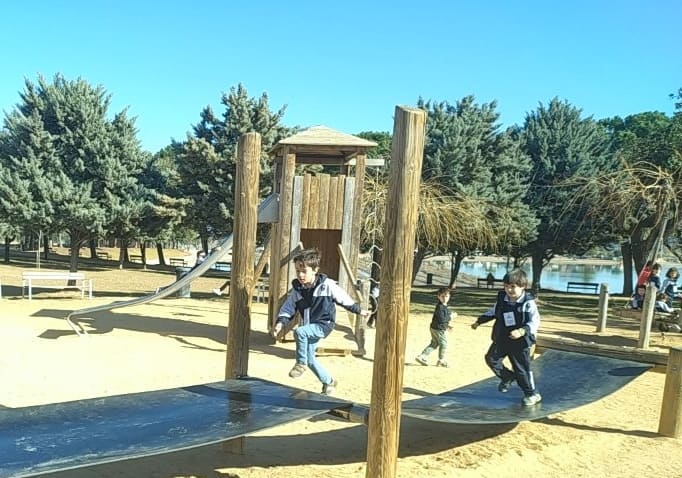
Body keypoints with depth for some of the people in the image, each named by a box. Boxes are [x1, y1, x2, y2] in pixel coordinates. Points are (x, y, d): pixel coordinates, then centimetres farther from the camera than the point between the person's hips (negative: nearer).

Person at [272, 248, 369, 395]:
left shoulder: (327, 285, -16)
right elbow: (288, 308, -3)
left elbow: (344, 299, -4)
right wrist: (280, 322, -21)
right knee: (310, 359, 11)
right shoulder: (296, 289, -4)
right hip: (309, 328, 6)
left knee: (299, 332, -31)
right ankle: (329, 381, 33)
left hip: (324, 325, -6)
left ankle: (301, 363, -12)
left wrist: (359, 310, 6)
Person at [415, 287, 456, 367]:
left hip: (434, 328, 10)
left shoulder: (444, 306, 12)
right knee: (443, 344, 4)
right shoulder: (440, 307, -22)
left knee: (434, 343, 17)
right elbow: (441, 319, -27)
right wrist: (450, 316, -18)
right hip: (439, 329, -10)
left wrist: (447, 325, 21)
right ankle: (441, 360, 18)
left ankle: (421, 356, 17)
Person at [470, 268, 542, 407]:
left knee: (522, 369, 1)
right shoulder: (501, 299, -2)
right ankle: (507, 377, 30)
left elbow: (535, 322, -21)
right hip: (501, 339, 6)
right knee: (491, 359, 5)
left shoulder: (528, 303, -18)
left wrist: (522, 331, -38)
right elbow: (492, 312, 16)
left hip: (520, 342, -5)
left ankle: (532, 394, 22)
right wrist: (479, 321, 16)